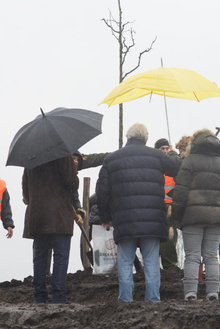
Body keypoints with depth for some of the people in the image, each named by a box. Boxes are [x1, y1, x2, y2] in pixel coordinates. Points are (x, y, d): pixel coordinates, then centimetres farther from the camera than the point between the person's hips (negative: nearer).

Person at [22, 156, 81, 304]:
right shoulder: (63, 156, -7)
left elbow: (25, 189, 14)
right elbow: (73, 184, -12)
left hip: (36, 216, 5)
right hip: (60, 217, -5)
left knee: (40, 257, 10)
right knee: (61, 257, -2)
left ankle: (40, 298, 8)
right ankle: (59, 297, -9)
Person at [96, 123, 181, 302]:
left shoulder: (111, 159, 10)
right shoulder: (156, 156, 7)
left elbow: (102, 192, 8)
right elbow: (179, 169, 18)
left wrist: (105, 218, 18)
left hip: (124, 221, 0)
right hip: (152, 219, 0)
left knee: (125, 263, 5)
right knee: (151, 262, 4)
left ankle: (126, 301, 1)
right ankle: (153, 300, 2)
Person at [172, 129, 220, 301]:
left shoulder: (190, 161, -1)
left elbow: (181, 191, -6)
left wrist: (176, 217, -1)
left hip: (193, 215, -3)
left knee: (192, 256, -1)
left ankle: (191, 290, -10)